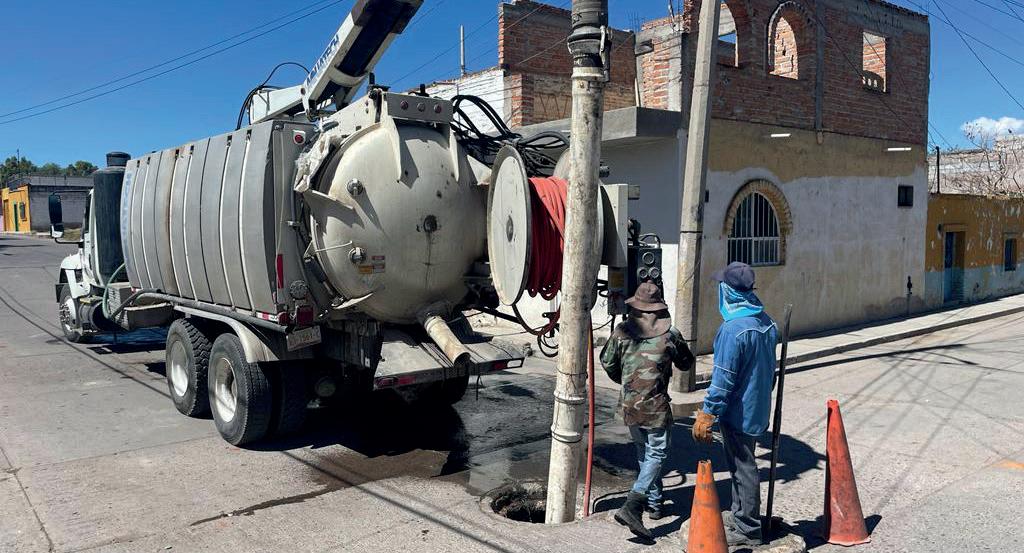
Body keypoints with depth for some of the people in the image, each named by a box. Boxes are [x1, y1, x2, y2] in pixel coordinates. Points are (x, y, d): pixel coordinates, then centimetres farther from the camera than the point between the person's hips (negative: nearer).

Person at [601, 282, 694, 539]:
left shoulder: (621, 332, -4)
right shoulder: (670, 335, -9)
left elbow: (607, 362, 7)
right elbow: (686, 363, 6)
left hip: (629, 404, 4)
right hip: (656, 406, -4)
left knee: (644, 453, 20)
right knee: (656, 454, 3)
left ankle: (654, 503, 30)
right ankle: (632, 505, -13)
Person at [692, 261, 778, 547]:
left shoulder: (733, 330, -25)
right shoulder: (767, 323, 3)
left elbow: (723, 380, -23)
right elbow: (770, 369, 14)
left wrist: (707, 414, -16)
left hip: (737, 413, -8)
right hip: (758, 410, 9)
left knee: (742, 468, 4)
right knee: (743, 465, 20)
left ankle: (747, 529, 16)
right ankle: (740, 517, 33)